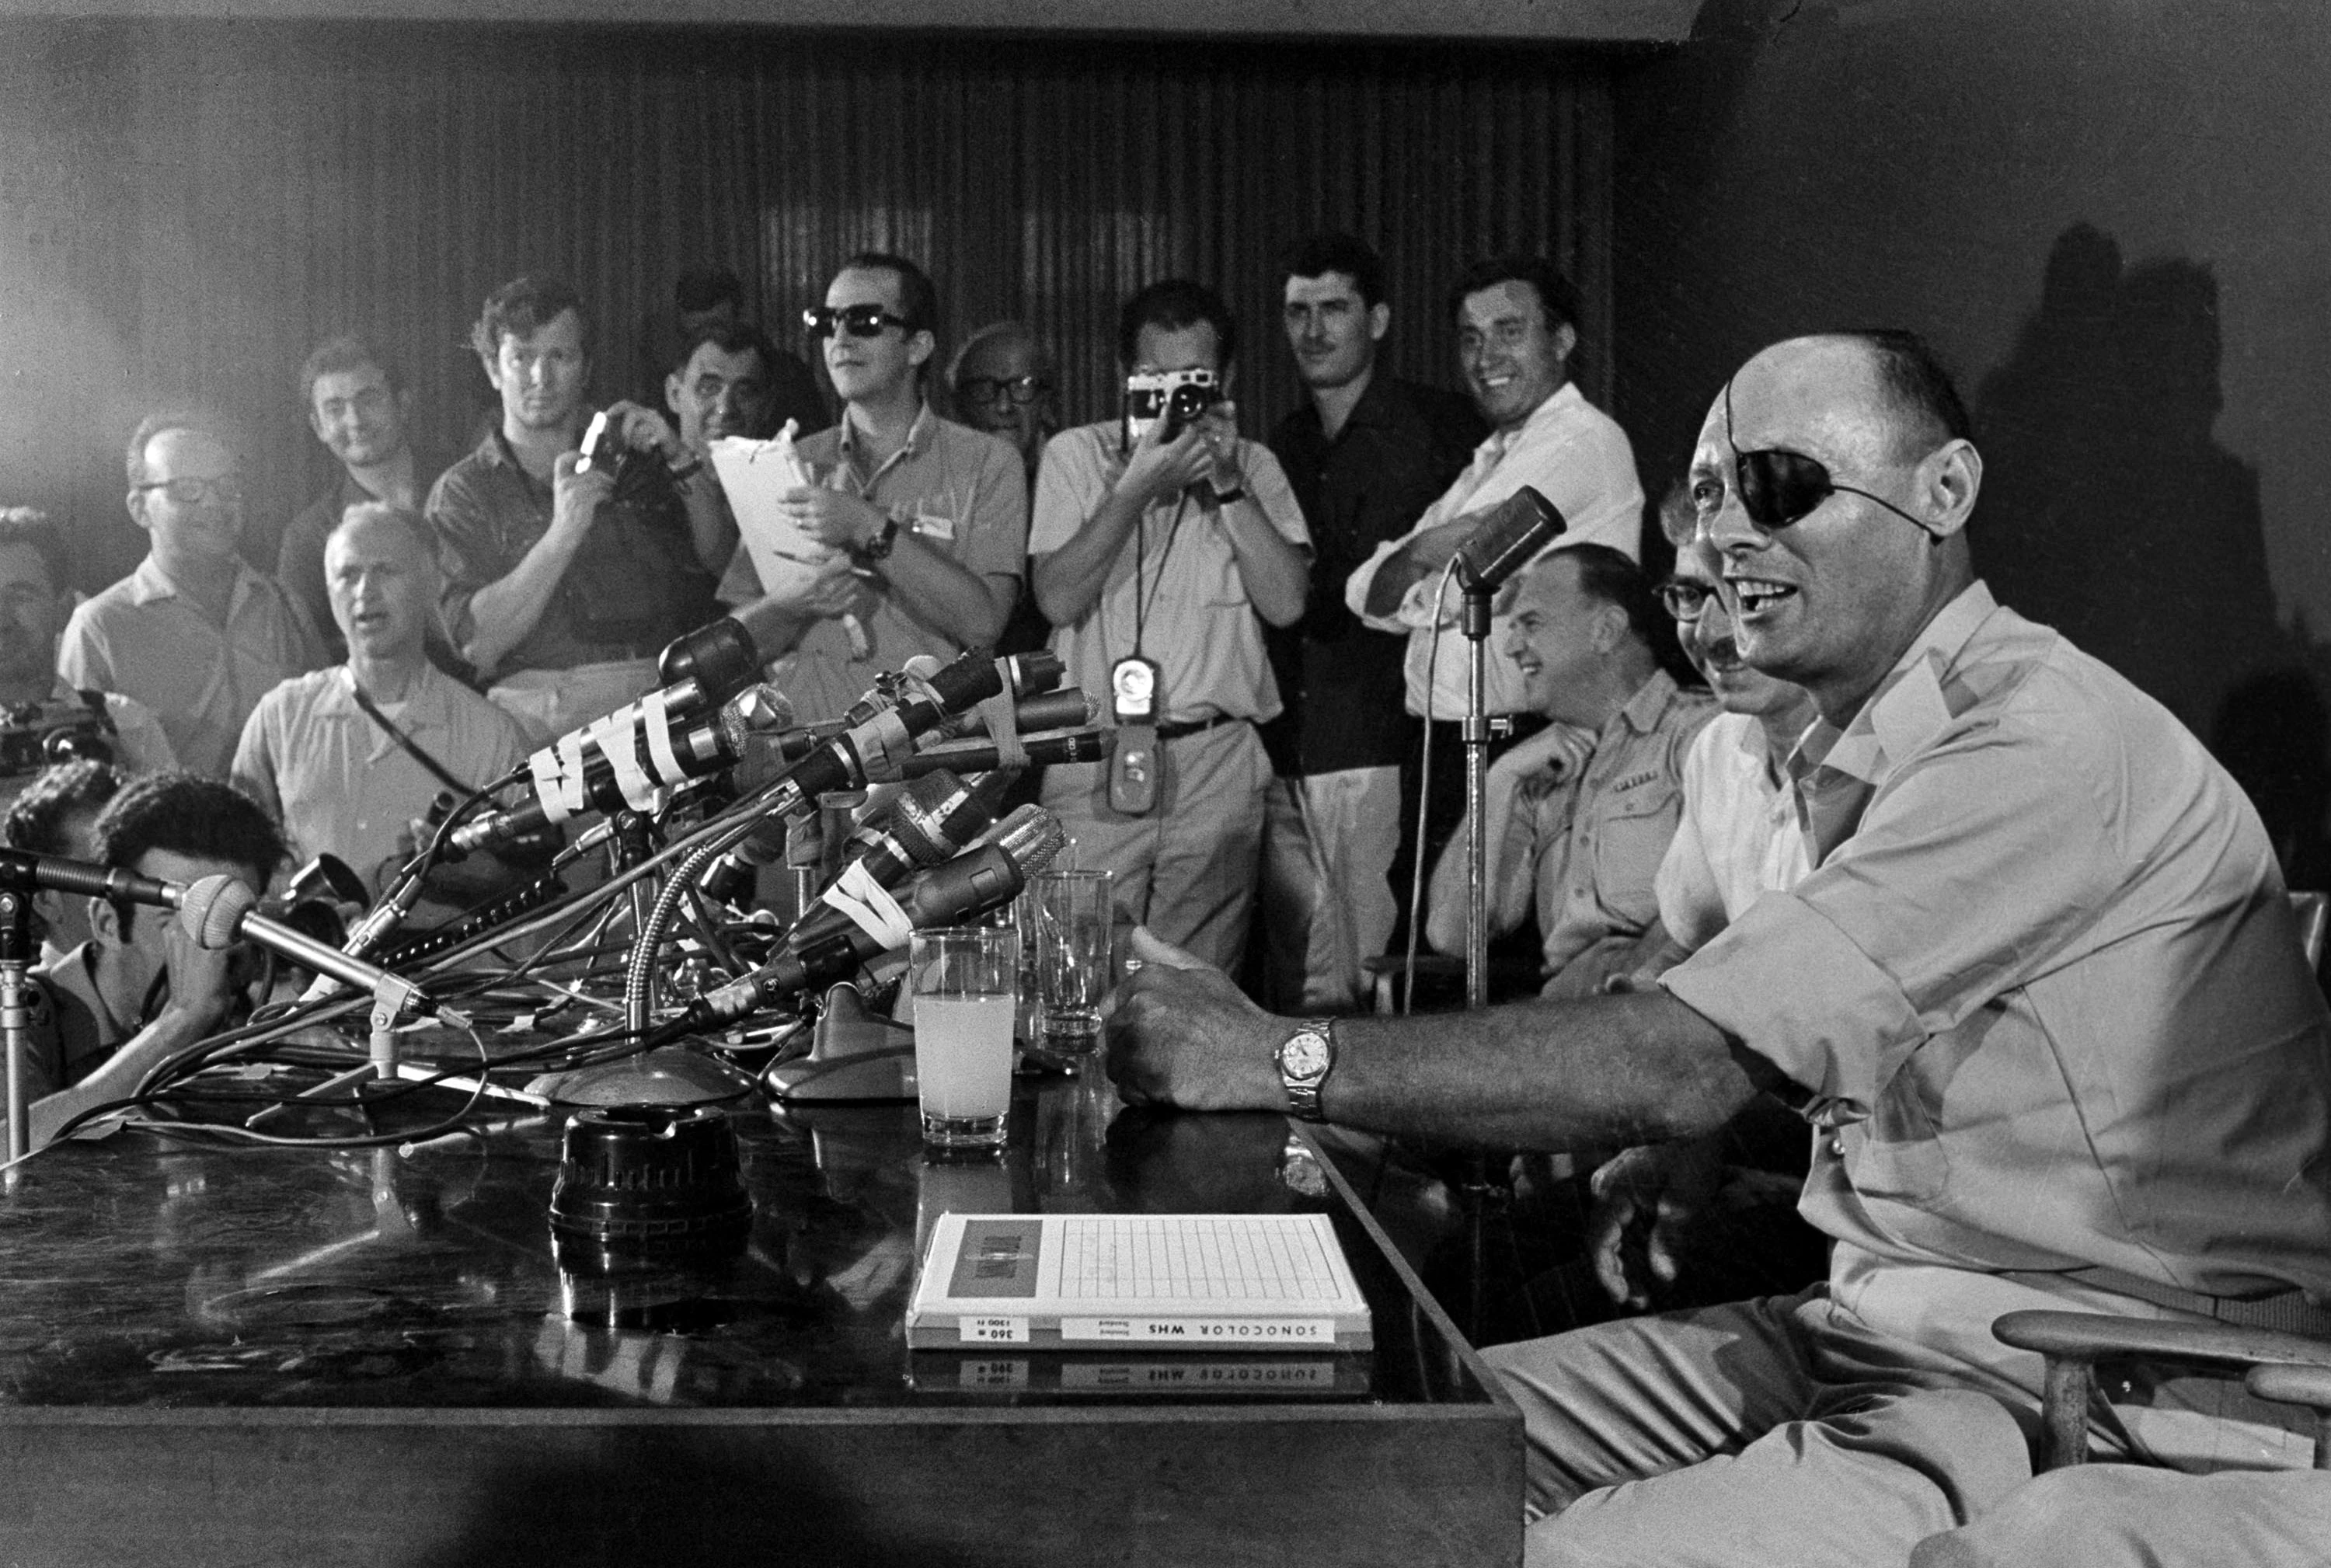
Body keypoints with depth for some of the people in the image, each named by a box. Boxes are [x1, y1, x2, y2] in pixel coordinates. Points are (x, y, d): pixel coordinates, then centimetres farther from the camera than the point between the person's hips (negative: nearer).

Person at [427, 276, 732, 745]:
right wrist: (563, 533, -13)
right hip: (551, 715, -3)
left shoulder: (636, 462, 21)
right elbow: (477, 647, -3)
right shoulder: (462, 491, 12)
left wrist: (682, 461, 2)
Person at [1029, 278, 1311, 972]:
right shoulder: (1076, 454, 6)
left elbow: (1286, 602, -1)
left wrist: (1228, 486, -8)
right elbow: (1058, 599, -6)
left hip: (1218, 767, 1)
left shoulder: (1254, 466, 11)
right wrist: (1139, 486, -13)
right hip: (1094, 765, -1)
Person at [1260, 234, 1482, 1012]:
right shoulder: (1283, 446, 18)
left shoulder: (1441, 427, 0)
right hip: (1288, 754, 5)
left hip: (1383, 748, -5)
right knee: (1305, 989, 6)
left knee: (1379, 990, -5)